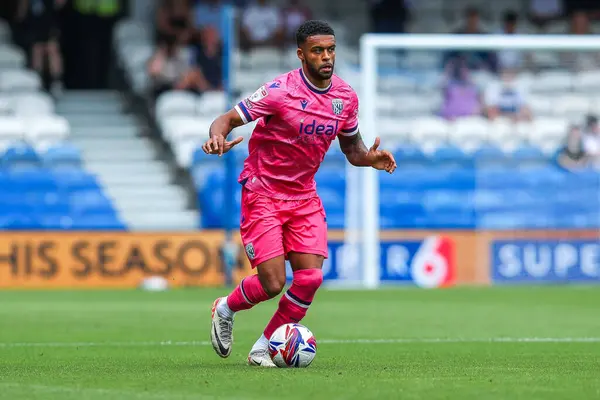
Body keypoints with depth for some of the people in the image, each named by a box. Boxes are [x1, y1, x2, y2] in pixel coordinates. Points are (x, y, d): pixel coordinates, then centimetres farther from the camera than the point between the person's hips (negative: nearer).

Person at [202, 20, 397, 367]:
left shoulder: (346, 97, 0)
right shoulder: (280, 91, -18)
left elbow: (351, 147, 14)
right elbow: (227, 119, -15)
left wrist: (370, 158, -9)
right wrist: (218, 138, -39)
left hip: (304, 196, 5)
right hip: (262, 193, -5)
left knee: (311, 277, -9)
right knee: (273, 283, -12)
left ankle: (264, 348, 10)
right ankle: (225, 309, 22)